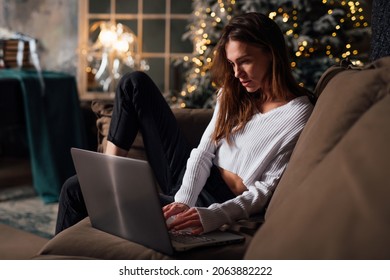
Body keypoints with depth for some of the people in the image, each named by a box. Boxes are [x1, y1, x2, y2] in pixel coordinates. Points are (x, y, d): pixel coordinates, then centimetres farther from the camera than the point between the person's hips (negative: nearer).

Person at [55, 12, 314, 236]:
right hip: (189, 180, 8)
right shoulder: (234, 94, 7)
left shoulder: (298, 115, -15)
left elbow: (267, 190, -19)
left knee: (77, 189, -10)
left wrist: (212, 215, -35)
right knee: (136, 83, 4)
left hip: (214, 202, -7)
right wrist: (183, 201, -21)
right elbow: (204, 152, -2)